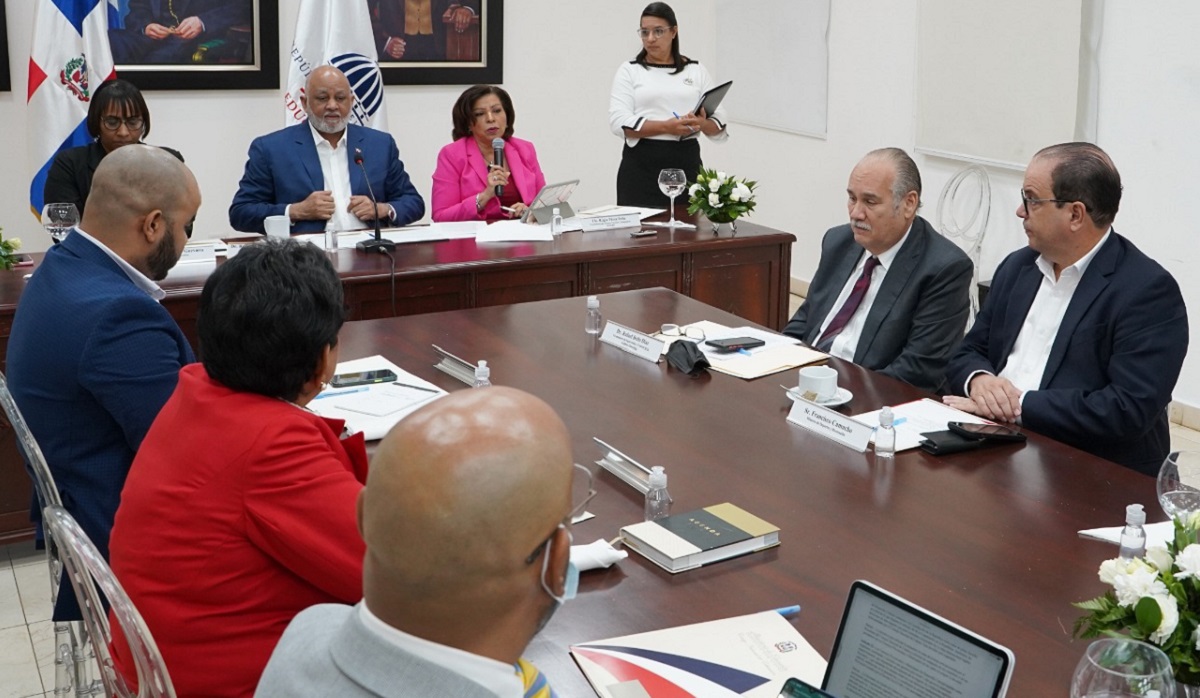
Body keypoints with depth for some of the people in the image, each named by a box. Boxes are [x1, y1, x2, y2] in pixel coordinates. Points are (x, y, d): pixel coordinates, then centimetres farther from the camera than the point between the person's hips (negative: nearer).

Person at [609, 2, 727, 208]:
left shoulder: (696, 71, 11)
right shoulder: (630, 71, 5)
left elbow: (719, 122, 7)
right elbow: (619, 121, -8)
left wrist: (702, 123, -16)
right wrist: (667, 126, -19)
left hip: (686, 162, 2)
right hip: (642, 164, -2)